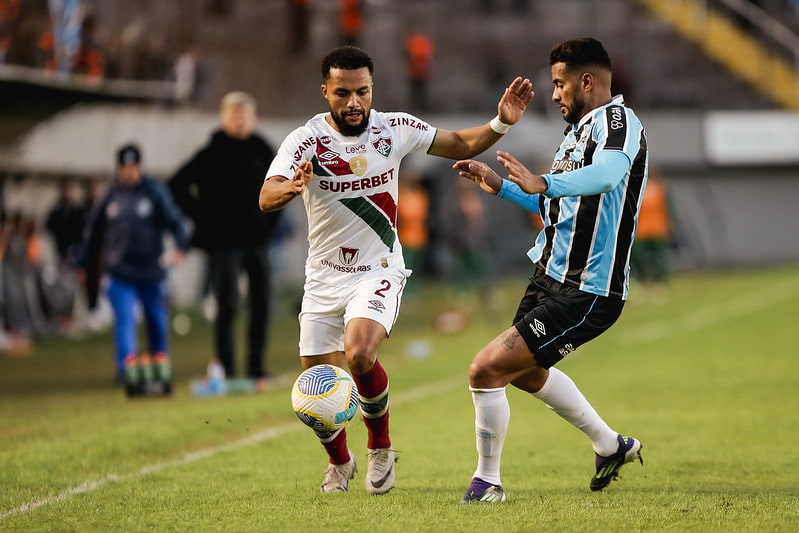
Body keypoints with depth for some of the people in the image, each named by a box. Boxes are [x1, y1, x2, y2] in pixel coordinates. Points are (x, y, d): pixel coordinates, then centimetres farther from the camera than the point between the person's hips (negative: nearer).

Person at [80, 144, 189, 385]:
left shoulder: (154, 191, 1)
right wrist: (85, 264, 16)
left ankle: (161, 360, 30)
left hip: (151, 269, 0)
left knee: (157, 318, 11)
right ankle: (127, 365, -19)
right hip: (119, 272, 0)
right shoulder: (110, 196, 6)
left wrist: (180, 246, -25)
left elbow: (174, 219, -8)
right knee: (124, 319, -12)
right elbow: (94, 231, 15)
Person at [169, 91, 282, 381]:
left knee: (261, 304, 4)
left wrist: (269, 219, 12)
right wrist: (203, 217, -6)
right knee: (227, 306, -7)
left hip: (257, 240, 4)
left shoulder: (262, 151, 7)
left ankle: (256, 366, 12)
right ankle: (226, 370, -5)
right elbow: (176, 186, -4)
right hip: (224, 243, -4)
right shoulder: (211, 154, -5)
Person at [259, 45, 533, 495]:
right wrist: (293, 187, -50)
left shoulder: (395, 129, -6)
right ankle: (340, 462, 35)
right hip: (324, 277, 1)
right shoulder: (306, 140, -14)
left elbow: (461, 145, 8)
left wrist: (501, 123, -9)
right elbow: (267, 199, -28)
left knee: (359, 355, -28)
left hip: (379, 273, -1)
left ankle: (381, 448, -2)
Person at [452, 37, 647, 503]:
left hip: (586, 294, -11)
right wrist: (501, 186, 26)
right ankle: (612, 447, 43)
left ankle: (487, 481, 3)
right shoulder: (580, 129, 15)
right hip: (551, 277, 11)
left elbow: (607, 175, -40)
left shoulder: (617, 120, -16)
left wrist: (543, 183, -54)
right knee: (527, 372, 29)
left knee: (486, 368, -14)